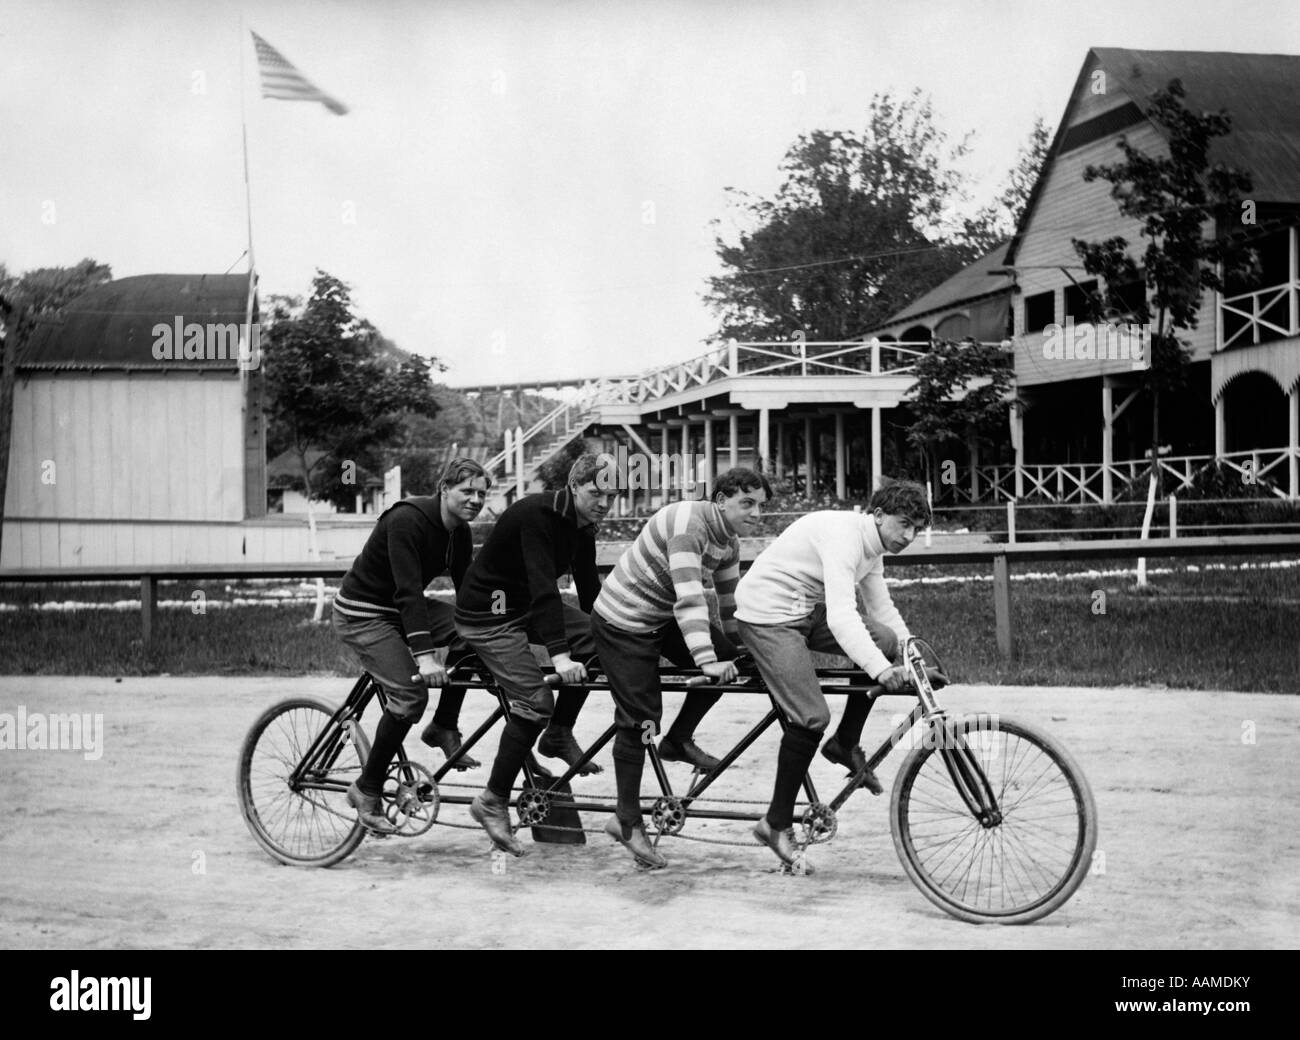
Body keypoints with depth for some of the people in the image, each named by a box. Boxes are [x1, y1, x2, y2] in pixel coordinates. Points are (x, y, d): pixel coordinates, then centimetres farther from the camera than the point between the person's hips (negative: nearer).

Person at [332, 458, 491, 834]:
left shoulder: (459, 532, 0)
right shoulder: (407, 520, -26)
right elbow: (408, 591, -34)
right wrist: (425, 656, -42)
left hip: (404, 609, 8)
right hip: (362, 615, -8)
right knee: (410, 695, -21)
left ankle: (444, 727, 1)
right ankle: (366, 790, -6)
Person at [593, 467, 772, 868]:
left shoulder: (729, 543, 1)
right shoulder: (688, 523, -28)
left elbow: (728, 603, 12)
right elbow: (689, 597, -36)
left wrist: (734, 651, 14)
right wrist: (707, 660, -41)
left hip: (663, 618, 9)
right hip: (623, 624, -9)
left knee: (727, 662, -6)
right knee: (638, 720, -8)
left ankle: (678, 741, 10)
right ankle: (627, 822, 4)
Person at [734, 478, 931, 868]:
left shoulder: (873, 547, 6)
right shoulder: (843, 534, -25)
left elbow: (883, 609, 16)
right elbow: (840, 616, -35)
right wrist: (881, 669, -42)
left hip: (807, 611, 9)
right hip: (768, 616, -9)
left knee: (886, 641, -7)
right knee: (812, 717, -18)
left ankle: (845, 745, 7)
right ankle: (777, 824, -4)